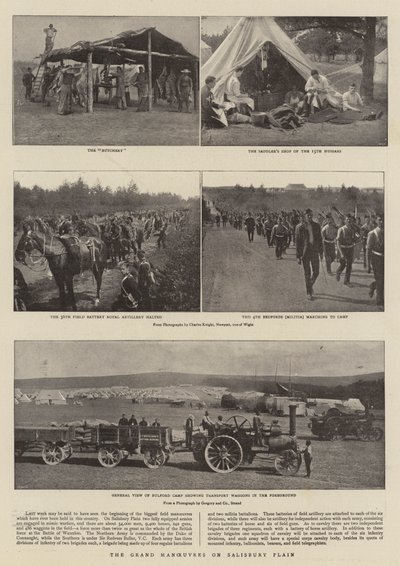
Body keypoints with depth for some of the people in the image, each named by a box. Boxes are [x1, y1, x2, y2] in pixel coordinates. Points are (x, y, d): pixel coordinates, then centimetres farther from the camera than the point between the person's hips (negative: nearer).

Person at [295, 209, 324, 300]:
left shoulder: (317, 226, 5)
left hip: (315, 252, 3)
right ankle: (308, 292, 15)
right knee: (307, 273, 3)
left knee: (316, 272, 5)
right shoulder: (300, 227, -5)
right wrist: (298, 256, -6)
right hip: (305, 253, -3)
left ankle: (310, 286, 34)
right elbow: (297, 241, -4)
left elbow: (320, 239, 12)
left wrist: (321, 252, 10)